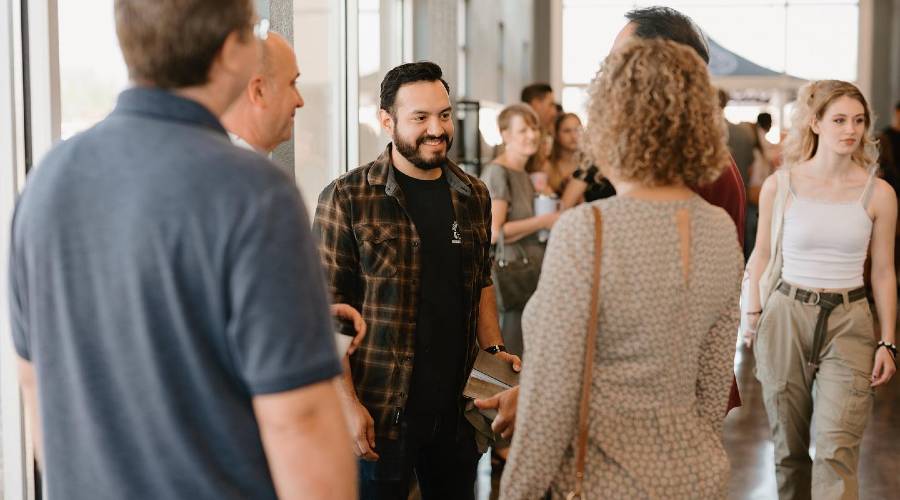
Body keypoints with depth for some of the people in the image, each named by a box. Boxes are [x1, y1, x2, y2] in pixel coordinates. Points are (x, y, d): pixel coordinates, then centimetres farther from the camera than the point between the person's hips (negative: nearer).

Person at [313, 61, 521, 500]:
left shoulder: (473, 196, 8)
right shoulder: (346, 199, -8)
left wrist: (494, 348, 4)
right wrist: (347, 404, -14)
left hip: (458, 405, 5)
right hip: (379, 410, -5)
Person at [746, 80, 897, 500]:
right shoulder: (779, 185, -3)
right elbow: (762, 256, 7)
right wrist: (753, 318, 3)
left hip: (848, 324, 0)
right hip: (787, 316, 1)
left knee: (837, 451, -9)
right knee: (789, 446, 11)